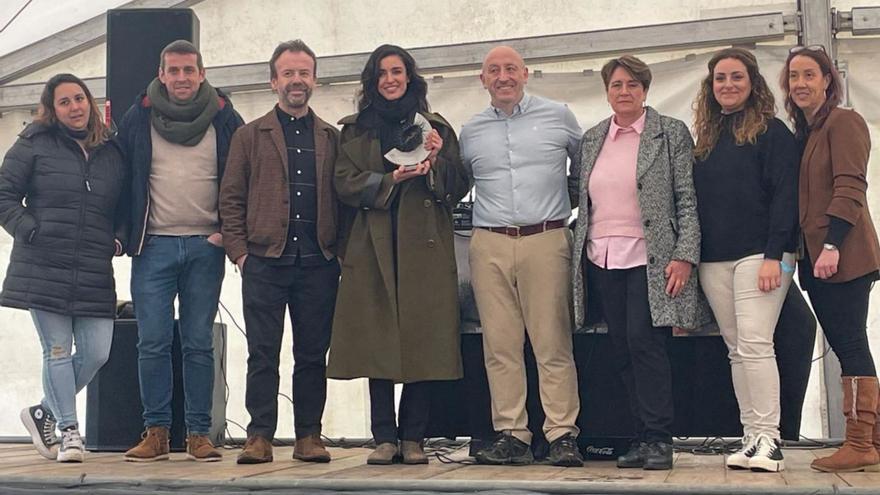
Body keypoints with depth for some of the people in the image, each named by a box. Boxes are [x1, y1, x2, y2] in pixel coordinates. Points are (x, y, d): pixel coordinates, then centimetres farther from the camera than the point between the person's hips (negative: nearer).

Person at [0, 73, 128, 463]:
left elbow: (125, 207, 21)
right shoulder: (34, 145, 3)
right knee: (58, 351, -1)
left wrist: (119, 239, 5)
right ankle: (68, 430, 13)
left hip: (95, 275, 4)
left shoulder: (112, 153, 14)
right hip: (43, 269, -4)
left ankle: (44, 412, 22)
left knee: (96, 353, 0)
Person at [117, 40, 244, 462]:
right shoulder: (138, 118, 6)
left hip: (206, 247, 0)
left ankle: (199, 434, 9)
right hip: (154, 245, 0)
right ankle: (156, 433, 7)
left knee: (199, 344, 3)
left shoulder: (224, 119, 4)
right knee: (153, 343, -1)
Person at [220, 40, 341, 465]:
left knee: (313, 354, 5)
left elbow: (343, 196, 13)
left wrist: (339, 250, 2)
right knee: (263, 353, 0)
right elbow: (231, 198, 7)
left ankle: (309, 436, 12)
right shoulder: (250, 136, 11)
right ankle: (260, 436, 6)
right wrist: (239, 250, -3)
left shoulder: (332, 138, 14)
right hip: (265, 258, -1)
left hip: (318, 262, 1)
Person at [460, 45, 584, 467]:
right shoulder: (470, 131, 14)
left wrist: (570, 205, 13)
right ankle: (511, 435, 6)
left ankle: (563, 435, 1)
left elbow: (584, 167, 19)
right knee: (500, 344, 1)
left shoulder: (558, 116, 8)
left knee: (553, 342, -4)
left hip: (546, 242, -2)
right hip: (490, 246, 2)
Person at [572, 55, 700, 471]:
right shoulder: (592, 139, 15)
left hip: (648, 259, -5)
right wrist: (580, 251, 10)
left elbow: (688, 200, -2)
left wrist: (684, 256, -11)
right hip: (603, 260, 5)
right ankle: (642, 436, 12)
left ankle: (658, 439, -3)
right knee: (622, 349, 5)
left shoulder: (672, 133, 3)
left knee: (644, 342, -12)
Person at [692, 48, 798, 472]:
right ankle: (751, 437, 8)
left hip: (758, 254, -6)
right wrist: (689, 257, 9)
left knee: (754, 344, -13)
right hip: (714, 261, 6)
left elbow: (785, 195, -8)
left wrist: (774, 255, -16)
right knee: (736, 350, 5)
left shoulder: (772, 132, 0)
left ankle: (768, 439, -8)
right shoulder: (707, 138, 17)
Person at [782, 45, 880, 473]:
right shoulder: (802, 134, 20)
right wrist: (808, 252, 14)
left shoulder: (843, 122, -5)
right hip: (815, 257, 9)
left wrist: (832, 245, -22)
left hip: (843, 256, -9)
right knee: (844, 345, 10)